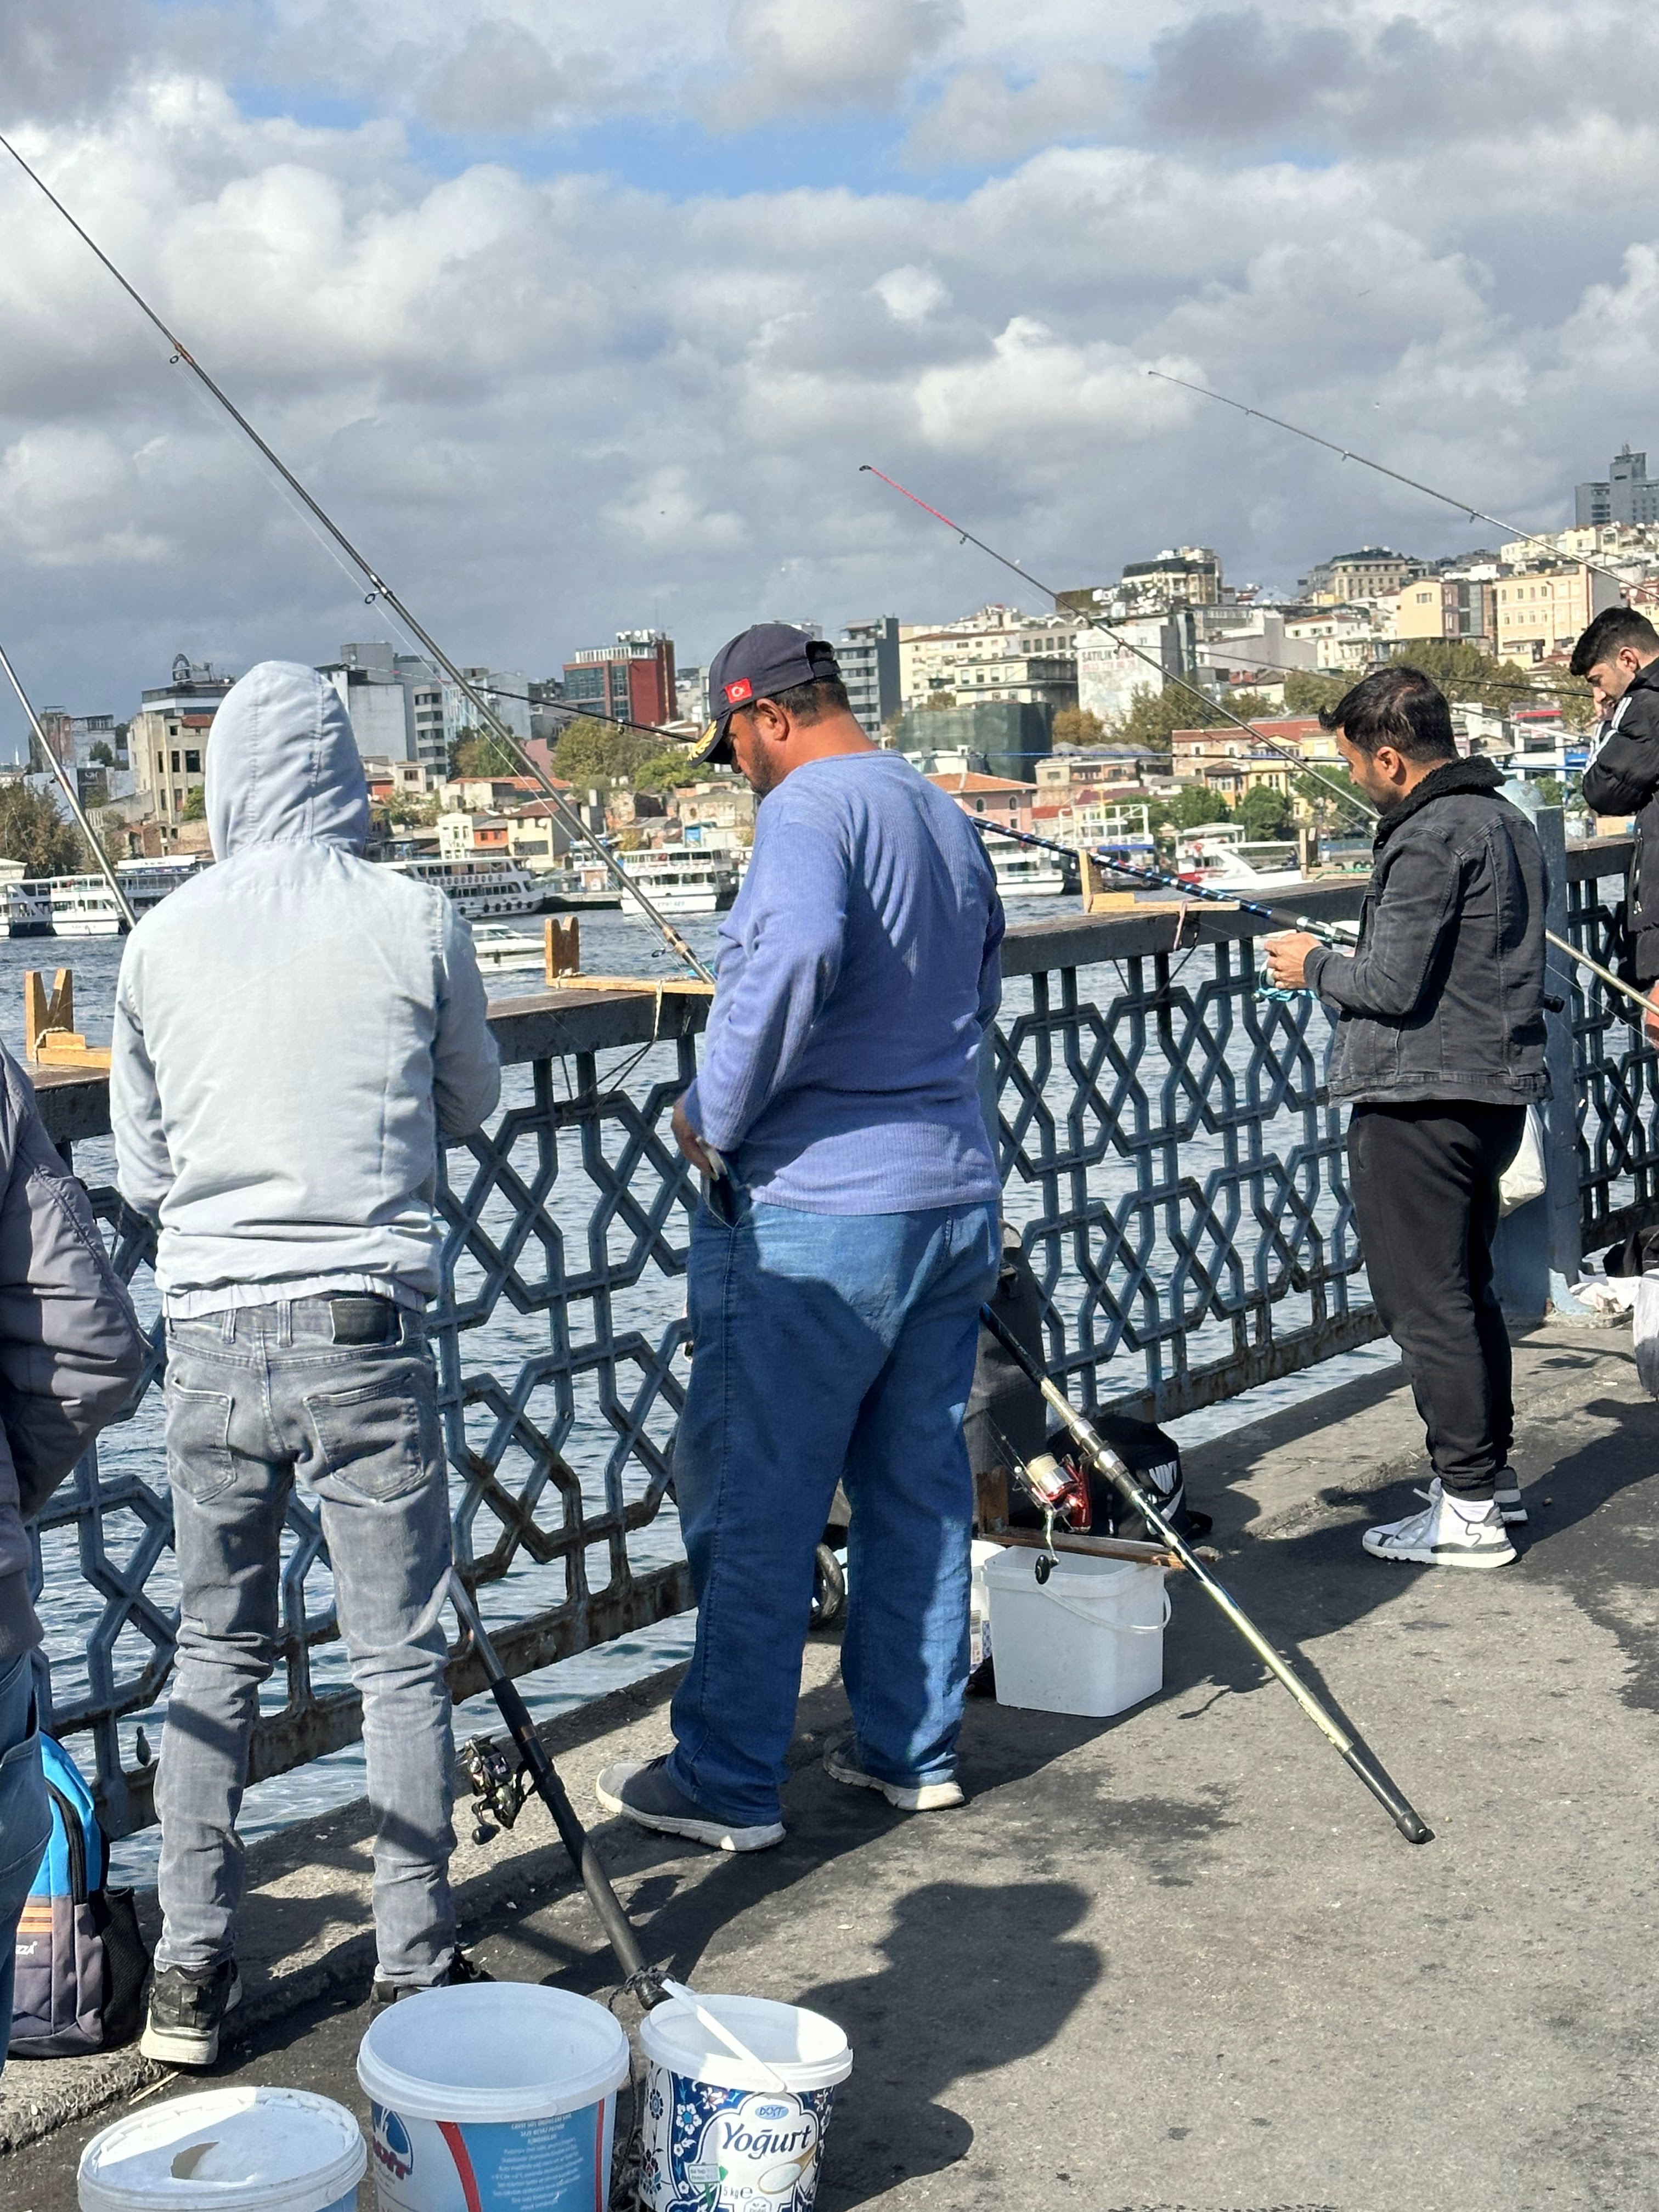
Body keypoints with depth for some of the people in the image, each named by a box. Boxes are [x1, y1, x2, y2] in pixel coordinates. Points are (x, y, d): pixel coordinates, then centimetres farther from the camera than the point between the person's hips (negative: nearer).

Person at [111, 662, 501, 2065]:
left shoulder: (162, 941, 1)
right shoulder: (414, 920, -5)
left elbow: (141, 1172, 9)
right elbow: (473, 1104, 11)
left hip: (211, 1333, 2)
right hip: (367, 1333, -2)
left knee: (216, 1651, 16)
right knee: (400, 1657, 8)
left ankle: (191, 1974, 19)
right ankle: (419, 1974, 16)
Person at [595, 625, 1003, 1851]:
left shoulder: (810, 806, -12)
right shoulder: (951, 818, 14)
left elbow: (797, 954, -31)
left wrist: (716, 1115, -20)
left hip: (816, 1212, -8)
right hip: (956, 1196, 9)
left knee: (755, 1503, 1)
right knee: (921, 1486, 15)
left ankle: (728, 1782, 9)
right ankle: (915, 1748, 25)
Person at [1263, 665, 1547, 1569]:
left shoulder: (1429, 835, -17)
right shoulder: (1507, 821, 14)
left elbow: (1391, 985, -20)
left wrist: (1316, 967, -2)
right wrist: (1346, 959, 21)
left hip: (1418, 1104, -10)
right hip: (1495, 1090, 10)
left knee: (1425, 1301, -4)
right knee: (1467, 1288, 20)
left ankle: (1468, 1510, 0)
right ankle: (1492, 1472, 29)